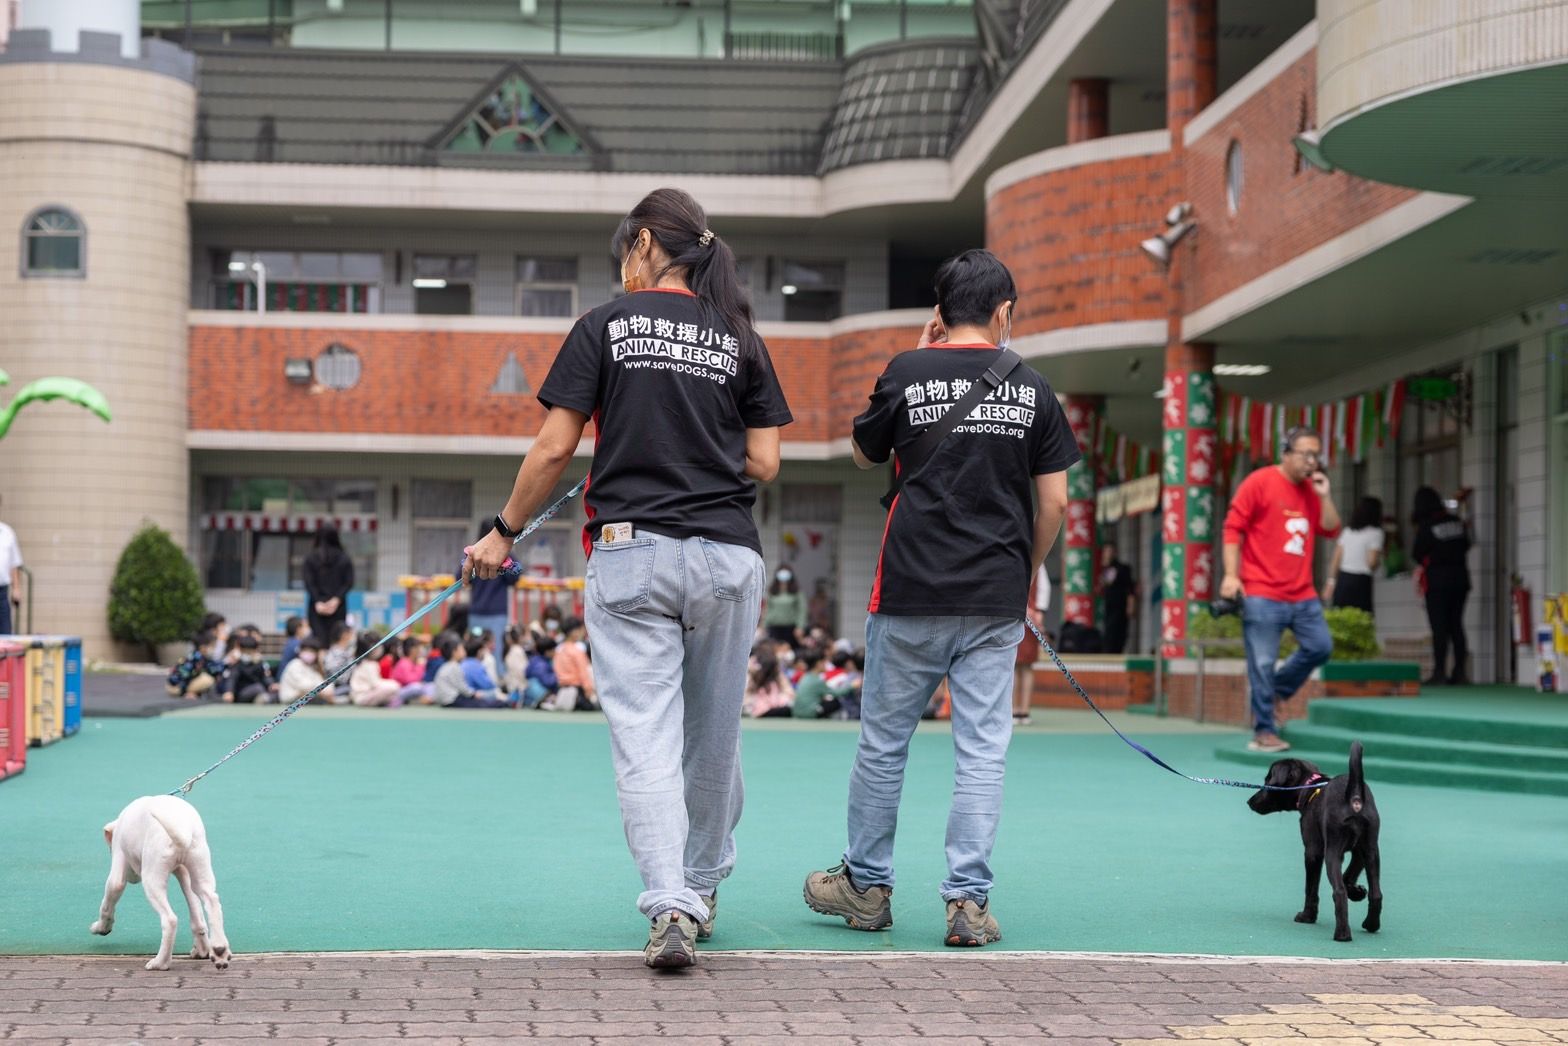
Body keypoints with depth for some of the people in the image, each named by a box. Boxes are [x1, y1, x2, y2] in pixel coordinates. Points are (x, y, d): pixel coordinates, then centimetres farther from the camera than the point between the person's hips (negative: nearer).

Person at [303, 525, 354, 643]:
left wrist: (318, 602, -8)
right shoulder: (345, 559, 2)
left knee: (319, 639, -4)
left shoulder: (310, 559, 1)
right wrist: (336, 599, -7)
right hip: (338, 607, 1)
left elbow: (309, 583, -5)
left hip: (317, 607, 0)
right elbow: (349, 582, -4)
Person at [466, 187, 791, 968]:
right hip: (726, 555, 3)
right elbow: (763, 464, 5)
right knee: (713, 734, 16)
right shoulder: (741, 339, 8)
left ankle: (670, 906, -18)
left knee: (645, 738, -5)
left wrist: (504, 532, 9)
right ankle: (702, 888, 30)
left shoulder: (606, 327, 1)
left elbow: (554, 448, -2)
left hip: (629, 552, -3)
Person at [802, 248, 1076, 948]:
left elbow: (863, 456, 15)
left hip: (911, 595, -1)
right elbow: (1054, 503, 4)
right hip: (995, 602, 1)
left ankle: (866, 885, 21)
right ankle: (969, 901, 1)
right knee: (982, 750, 3)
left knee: (883, 741, 10)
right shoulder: (1032, 388, 3)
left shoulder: (908, 373, -2)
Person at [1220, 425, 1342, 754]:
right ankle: (1264, 732, 0)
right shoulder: (1260, 482, -6)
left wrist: (1324, 496, -2)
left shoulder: (1311, 489, 13)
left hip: (1302, 595, 7)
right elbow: (1233, 527, -8)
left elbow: (1331, 530, 12)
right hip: (1262, 594, -6)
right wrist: (1231, 574, -15)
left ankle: (1274, 690, 24)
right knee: (1262, 663, -6)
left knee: (1320, 646, 5)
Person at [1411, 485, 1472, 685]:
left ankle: (1439, 672, -9)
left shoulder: (1426, 527, -11)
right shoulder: (1456, 522, 4)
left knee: (1439, 627, -5)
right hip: (1460, 578, 5)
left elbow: (1416, 554, -5)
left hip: (1437, 579, -5)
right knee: (1456, 625, 10)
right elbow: (1466, 545, 15)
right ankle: (1459, 670, 9)